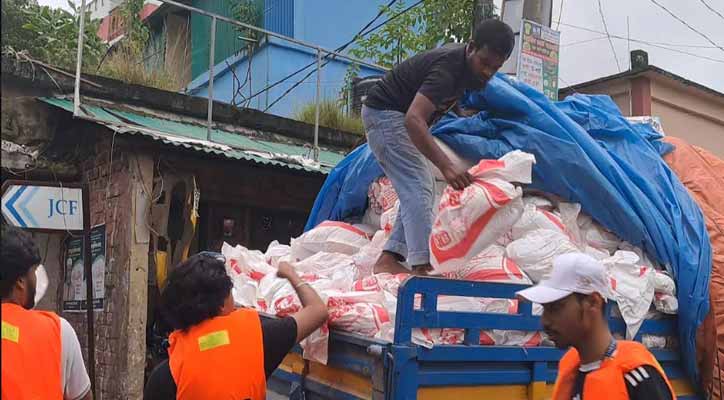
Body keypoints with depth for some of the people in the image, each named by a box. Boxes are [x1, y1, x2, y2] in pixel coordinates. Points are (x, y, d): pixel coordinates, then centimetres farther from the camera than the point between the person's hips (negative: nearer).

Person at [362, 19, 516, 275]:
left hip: (398, 116, 10)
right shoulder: (449, 67, -29)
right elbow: (413, 119, -42)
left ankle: (389, 258, 3)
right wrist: (446, 166, -52)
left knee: (421, 189, 6)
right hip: (385, 112, -10)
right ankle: (423, 265, -23)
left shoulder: (466, 65, 1)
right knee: (417, 188, -19)